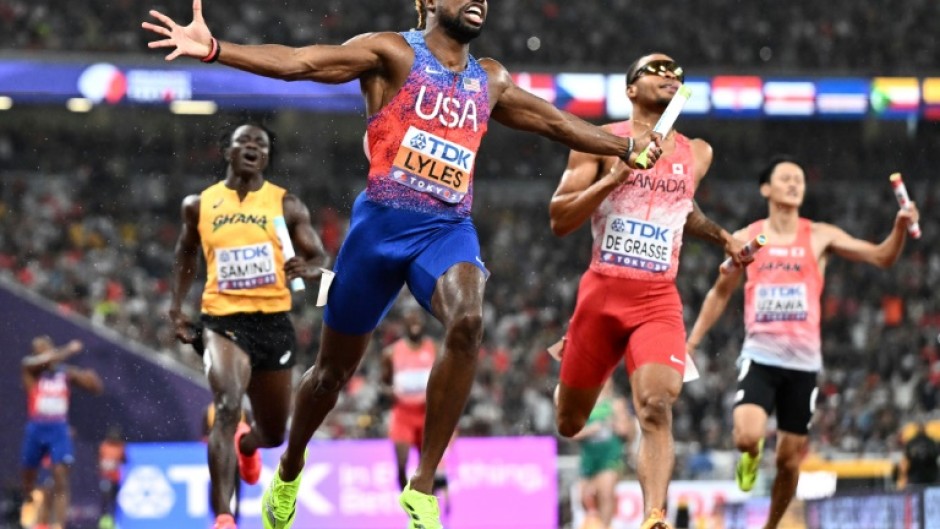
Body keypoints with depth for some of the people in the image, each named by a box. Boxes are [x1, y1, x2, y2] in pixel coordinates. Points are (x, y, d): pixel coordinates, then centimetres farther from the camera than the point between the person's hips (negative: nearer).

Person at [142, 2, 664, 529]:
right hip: (384, 223, -3)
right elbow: (298, 61, -11)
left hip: (450, 229, 3)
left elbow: (556, 121, 31)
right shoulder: (392, 52, -1)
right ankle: (288, 473, 38)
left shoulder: (491, 81, 16)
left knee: (468, 323, -29)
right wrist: (212, 50, -24)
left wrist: (628, 146, 33)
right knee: (335, 367, 8)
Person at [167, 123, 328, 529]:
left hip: (274, 322, 2)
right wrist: (176, 308, 12)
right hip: (223, 320, -2)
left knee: (274, 433, 15)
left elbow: (320, 259, 2)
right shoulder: (199, 205, 7)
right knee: (227, 406, -28)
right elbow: (185, 256, 23)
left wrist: (306, 269, -22)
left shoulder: (286, 205, 4)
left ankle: (246, 443, 56)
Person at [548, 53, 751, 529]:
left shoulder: (696, 154, 12)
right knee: (569, 423, 13)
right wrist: (616, 176, -19)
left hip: (658, 300, 1)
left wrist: (722, 238, 15)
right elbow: (559, 219, -8)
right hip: (602, 293, -1)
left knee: (656, 408, -23)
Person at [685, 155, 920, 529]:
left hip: (803, 360, 1)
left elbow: (881, 257, -3)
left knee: (790, 460, 4)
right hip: (760, 355, -1)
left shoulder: (819, 237, 4)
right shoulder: (746, 240, 6)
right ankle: (751, 456, 13)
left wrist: (900, 227, -22)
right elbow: (720, 293, 18)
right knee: (747, 436, -24)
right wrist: (691, 343, 15)